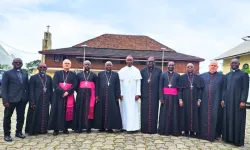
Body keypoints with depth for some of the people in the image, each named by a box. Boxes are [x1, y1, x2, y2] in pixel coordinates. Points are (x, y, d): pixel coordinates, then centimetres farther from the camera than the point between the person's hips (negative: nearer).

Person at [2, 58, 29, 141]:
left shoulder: (25, 74, 14)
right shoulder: (7, 73, 0)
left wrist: (27, 98, 6)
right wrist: (5, 100, -13)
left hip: (22, 99, 4)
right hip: (11, 99, -4)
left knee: (21, 117, 11)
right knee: (7, 117, 6)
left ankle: (18, 132, 26)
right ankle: (7, 134, 18)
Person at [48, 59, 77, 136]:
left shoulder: (73, 74, 10)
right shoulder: (57, 73, 10)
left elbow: (75, 85, -1)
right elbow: (55, 84, -3)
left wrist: (68, 92, -16)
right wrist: (62, 92, -15)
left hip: (69, 96, 1)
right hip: (58, 95, 0)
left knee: (68, 111, 1)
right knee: (58, 111, -1)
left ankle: (65, 128, 10)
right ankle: (56, 129, 6)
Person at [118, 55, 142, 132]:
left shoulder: (136, 70, 3)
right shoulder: (122, 71, 4)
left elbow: (138, 82, 0)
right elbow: (120, 83, 3)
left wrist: (138, 93, -8)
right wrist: (120, 93, -5)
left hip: (133, 93, -1)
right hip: (124, 93, 1)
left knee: (133, 110, -1)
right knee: (125, 109, 3)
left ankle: (133, 126, 3)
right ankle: (125, 126, 10)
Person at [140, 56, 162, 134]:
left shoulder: (158, 71, 4)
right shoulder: (142, 71, 7)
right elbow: (140, 83, 5)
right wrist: (140, 93, 0)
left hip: (154, 95, -1)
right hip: (145, 95, 1)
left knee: (153, 112, 3)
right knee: (145, 112, 4)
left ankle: (153, 129, 13)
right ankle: (144, 128, 15)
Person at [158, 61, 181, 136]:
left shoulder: (177, 75, 8)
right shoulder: (163, 74, 6)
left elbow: (179, 87, 6)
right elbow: (160, 87, 3)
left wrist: (179, 98, -2)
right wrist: (161, 97, -6)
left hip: (174, 97, 1)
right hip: (165, 96, 0)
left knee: (174, 114, 3)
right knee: (165, 114, 2)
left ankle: (174, 130, 11)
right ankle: (164, 130, 10)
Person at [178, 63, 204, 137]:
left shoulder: (198, 77, 5)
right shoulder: (182, 77, 3)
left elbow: (200, 89, 4)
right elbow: (180, 89, 0)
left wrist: (199, 99, -3)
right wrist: (180, 99, -8)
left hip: (194, 99, 1)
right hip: (185, 99, -1)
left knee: (194, 114, 3)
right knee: (185, 114, 3)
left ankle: (192, 131, 13)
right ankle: (186, 130, 13)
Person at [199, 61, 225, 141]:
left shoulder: (222, 77, 6)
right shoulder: (202, 76, 9)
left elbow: (223, 89, 4)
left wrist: (223, 100, -4)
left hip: (216, 101, -1)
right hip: (204, 101, 1)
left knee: (214, 117, 2)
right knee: (203, 117, 5)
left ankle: (213, 135, 13)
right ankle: (203, 134, 16)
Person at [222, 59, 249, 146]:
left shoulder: (244, 74, -1)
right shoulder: (227, 75, 13)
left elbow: (245, 89, -7)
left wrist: (243, 101, -15)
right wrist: (223, 99, 5)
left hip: (238, 101, -4)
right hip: (228, 101, 5)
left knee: (238, 120, 1)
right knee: (228, 119, 7)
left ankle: (238, 140, 10)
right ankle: (228, 137, 17)